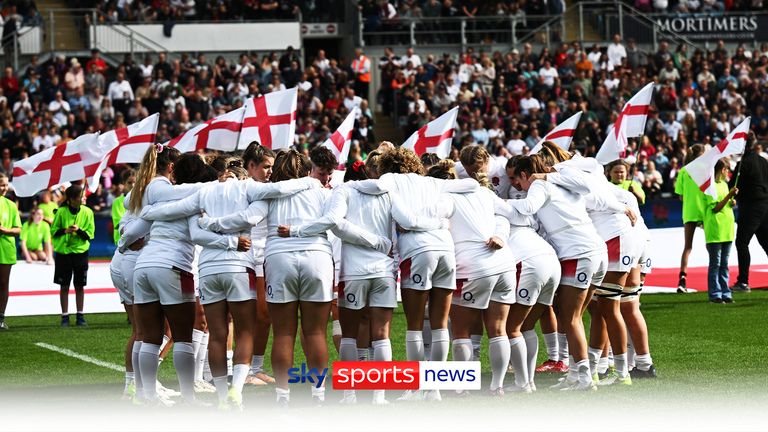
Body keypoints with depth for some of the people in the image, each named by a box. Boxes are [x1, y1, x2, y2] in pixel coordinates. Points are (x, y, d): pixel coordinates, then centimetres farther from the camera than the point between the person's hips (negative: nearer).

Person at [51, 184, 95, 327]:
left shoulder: (87, 212, -4)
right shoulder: (61, 212, -7)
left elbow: (89, 235, -2)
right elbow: (53, 231, 1)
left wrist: (79, 230, -21)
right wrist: (65, 230, -18)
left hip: (80, 252, 1)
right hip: (63, 252, -1)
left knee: (79, 286, 5)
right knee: (64, 286, 2)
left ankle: (80, 316, 14)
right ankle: (65, 317, 7)